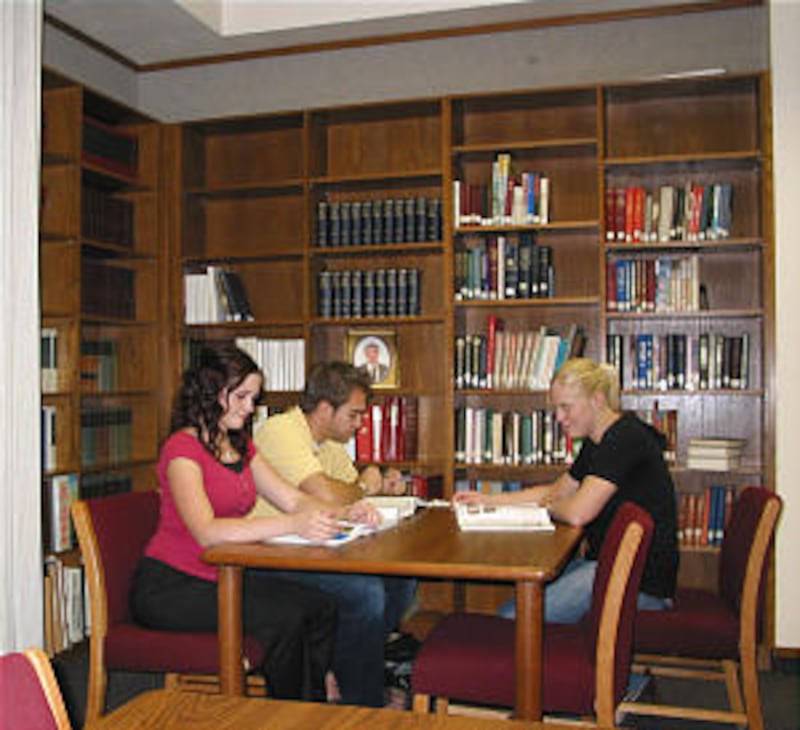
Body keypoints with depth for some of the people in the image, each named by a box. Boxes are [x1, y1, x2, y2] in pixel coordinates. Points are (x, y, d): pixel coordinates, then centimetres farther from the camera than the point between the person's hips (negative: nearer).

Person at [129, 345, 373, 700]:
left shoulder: (240, 446, 12)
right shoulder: (183, 447, -15)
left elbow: (293, 499, 9)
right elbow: (206, 532, -29)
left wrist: (341, 514, -11)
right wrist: (293, 525, -38)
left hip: (221, 577, 8)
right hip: (169, 587, -8)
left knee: (321, 608, -10)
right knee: (285, 620, -23)